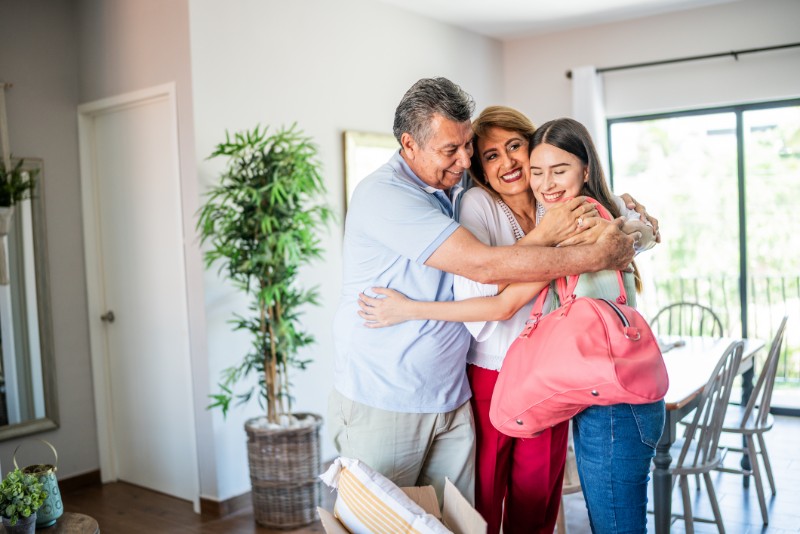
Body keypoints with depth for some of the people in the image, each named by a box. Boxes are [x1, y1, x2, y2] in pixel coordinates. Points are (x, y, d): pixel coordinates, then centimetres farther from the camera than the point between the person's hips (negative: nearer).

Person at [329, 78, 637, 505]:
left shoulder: (456, 191, 9)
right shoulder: (385, 193, -18)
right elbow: (484, 265, -25)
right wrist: (596, 255, -19)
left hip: (451, 401, 7)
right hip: (383, 403, -6)